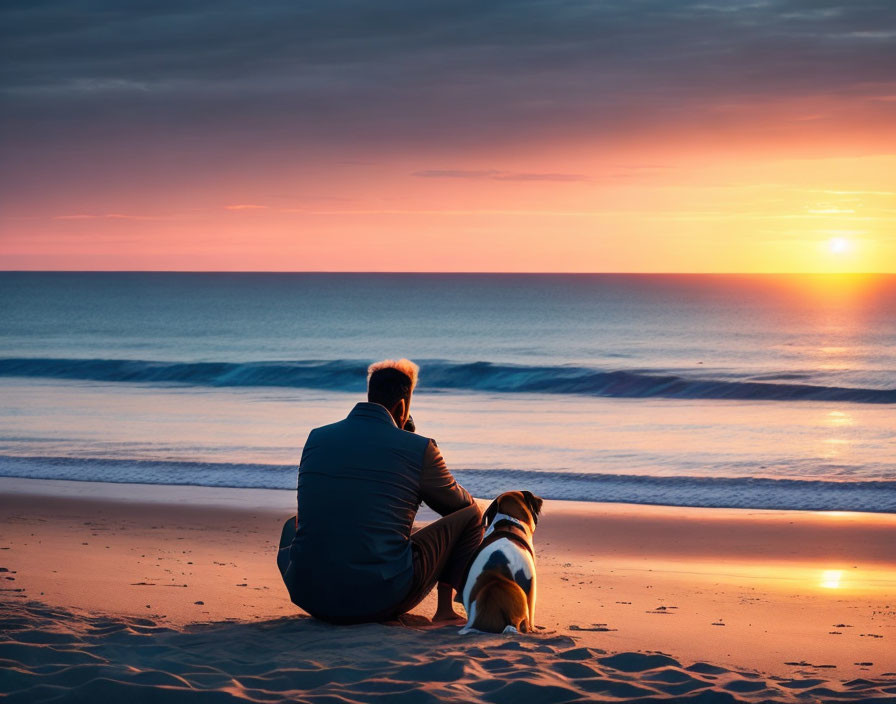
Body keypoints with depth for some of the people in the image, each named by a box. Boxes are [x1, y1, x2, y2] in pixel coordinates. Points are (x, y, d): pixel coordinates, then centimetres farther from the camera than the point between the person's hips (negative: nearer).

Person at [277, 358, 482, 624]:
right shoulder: (418, 449, -2)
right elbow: (462, 504, 18)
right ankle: (444, 608, 10)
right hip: (383, 600, -4)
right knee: (471, 514, 14)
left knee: (293, 525, 39)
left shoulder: (317, 438, 9)